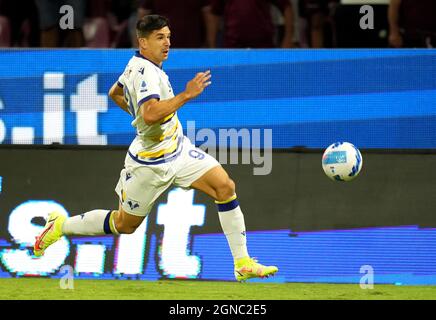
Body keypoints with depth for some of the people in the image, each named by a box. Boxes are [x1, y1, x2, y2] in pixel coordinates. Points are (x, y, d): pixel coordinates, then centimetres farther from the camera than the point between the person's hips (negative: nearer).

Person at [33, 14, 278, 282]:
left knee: (225, 187, -9)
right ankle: (61, 226, 30)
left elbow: (115, 94, 23)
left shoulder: (136, 64, 4)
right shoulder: (146, 73, -26)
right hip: (152, 162, -9)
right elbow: (151, 114, -42)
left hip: (178, 149, 9)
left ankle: (243, 264, -7)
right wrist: (186, 95, -39)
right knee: (125, 224, 8)